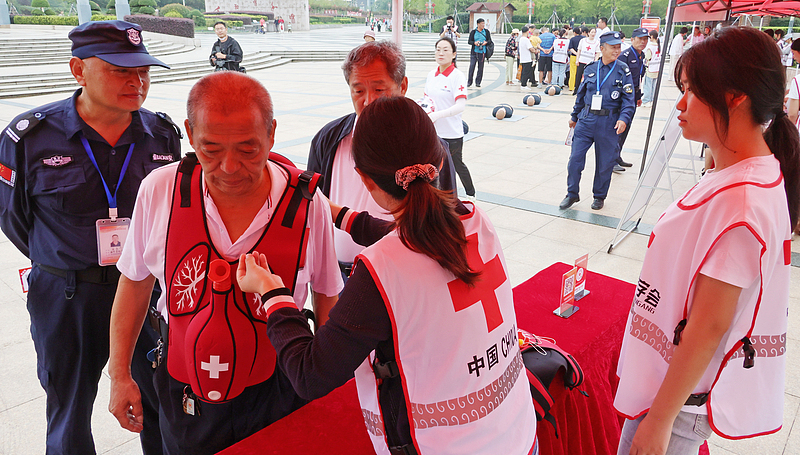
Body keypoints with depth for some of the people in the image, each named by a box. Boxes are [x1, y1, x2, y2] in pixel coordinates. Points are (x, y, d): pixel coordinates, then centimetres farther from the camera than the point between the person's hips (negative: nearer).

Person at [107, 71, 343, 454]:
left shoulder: (308, 204, -18)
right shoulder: (159, 191, -14)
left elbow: (326, 295, -3)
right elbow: (135, 282, 1)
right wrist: (119, 374, 6)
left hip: (274, 396, -1)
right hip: (184, 399, 2)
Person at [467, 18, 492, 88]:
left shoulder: (486, 31, 8)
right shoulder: (473, 31, 3)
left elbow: (490, 40, 11)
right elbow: (469, 41, 3)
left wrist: (486, 42, -11)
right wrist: (474, 43, -16)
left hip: (482, 52, 2)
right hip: (474, 51, -1)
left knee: (480, 67, 2)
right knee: (472, 66, -8)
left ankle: (478, 82, 10)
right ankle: (469, 82, 0)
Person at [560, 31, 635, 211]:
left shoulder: (623, 71, -1)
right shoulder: (590, 69, 6)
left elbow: (628, 99, -3)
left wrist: (624, 118, -18)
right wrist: (574, 116, 20)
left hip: (608, 123, -2)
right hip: (586, 120, 2)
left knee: (605, 162, 7)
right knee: (575, 157, -1)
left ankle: (599, 196, 25)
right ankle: (572, 194, 15)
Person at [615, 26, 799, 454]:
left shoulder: (739, 202, -28)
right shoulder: (756, 173, 3)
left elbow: (709, 326, -25)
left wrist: (659, 420, -17)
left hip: (686, 389, -9)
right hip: (668, 371, 9)